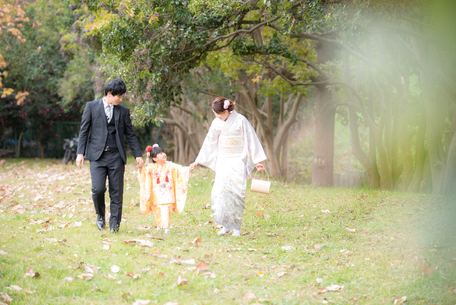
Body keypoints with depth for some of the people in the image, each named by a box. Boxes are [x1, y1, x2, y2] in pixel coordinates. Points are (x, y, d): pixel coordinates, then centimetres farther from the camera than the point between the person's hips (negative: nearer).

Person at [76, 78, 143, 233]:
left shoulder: (123, 111, 11)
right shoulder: (91, 107, 5)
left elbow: (130, 135, 14)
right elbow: (83, 131, 5)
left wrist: (138, 155, 8)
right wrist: (80, 153, -3)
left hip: (116, 156, 2)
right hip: (97, 156, -2)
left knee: (116, 192, -1)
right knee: (98, 189, -13)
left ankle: (114, 224, 9)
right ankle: (100, 216, 13)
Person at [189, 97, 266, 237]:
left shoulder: (240, 120, -9)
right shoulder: (217, 123, 4)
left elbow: (251, 140, -7)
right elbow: (209, 142, 13)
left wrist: (257, 161, -9)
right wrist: (197, 162, 14)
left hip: (238, 161, -4)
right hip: (223, 161, 4)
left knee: (235, 191, -10)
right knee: (219, 191, -7)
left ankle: (236, 227, -1)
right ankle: (226, 225, 2)